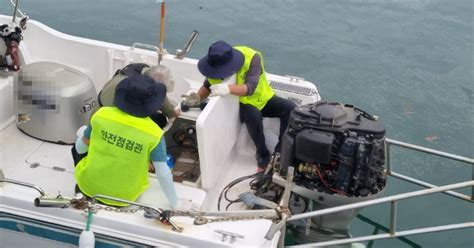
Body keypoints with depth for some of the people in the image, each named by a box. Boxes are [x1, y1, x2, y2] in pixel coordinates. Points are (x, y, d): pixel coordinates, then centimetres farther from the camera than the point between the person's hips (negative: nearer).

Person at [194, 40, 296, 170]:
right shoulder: (216, 65, -20)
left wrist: (228, 88, -62)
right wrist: (196, 98, -17)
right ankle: (263, 154, -16)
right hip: (242, 105, 0)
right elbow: (208, 85, 1)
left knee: (291, 108, -24)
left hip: (264, 100, 0)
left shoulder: (252, 57, -32)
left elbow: (249, 88, -44)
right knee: (253, 115, -35)